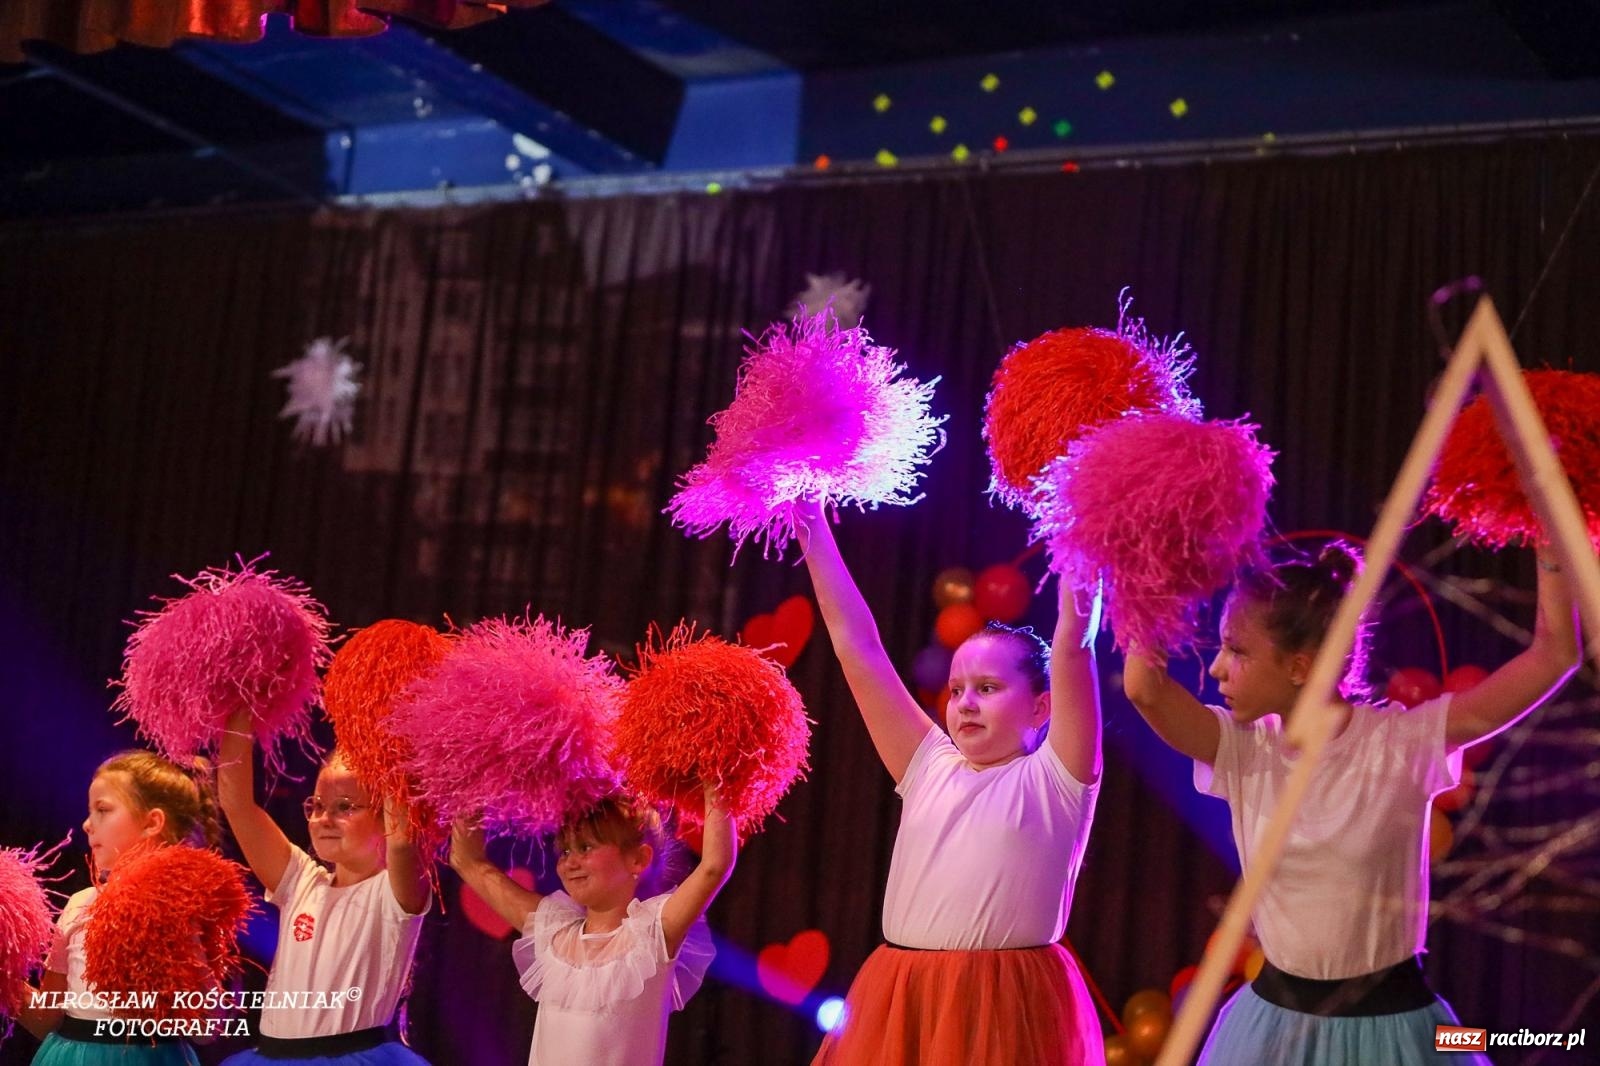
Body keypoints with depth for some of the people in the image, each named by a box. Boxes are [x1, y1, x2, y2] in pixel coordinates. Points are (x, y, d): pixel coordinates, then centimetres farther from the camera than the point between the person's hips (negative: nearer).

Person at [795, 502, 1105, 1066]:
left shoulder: (1054, 779, 1)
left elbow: (1072, 647, -8)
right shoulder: (931, 768, 13)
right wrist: (814, 530, 12)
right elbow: (858, 649, 12)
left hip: (1009, 1009, -4)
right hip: (901, 1007, 4)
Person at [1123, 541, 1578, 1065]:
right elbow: (1145, 686, -22)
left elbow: (1553, 655, -15)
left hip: (1384, 1022, -3)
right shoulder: (1244, 750, -4)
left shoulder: (1401, 741, -12)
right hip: (1274, 1015, 3)